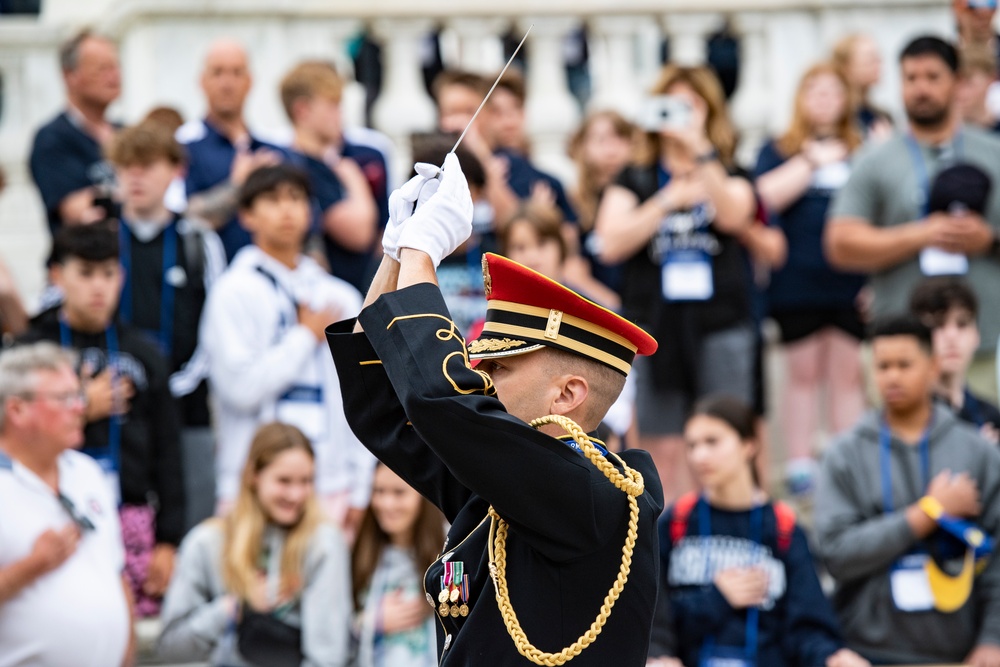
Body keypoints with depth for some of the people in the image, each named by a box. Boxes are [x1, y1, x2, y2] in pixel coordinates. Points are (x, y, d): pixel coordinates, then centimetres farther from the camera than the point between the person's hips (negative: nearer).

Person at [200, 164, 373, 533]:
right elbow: (240, 385, -12)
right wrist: (308, 335, -1)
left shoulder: (341, 298, 15)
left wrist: (360, 491, 8)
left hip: (332, 489, 4)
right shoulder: (234, 291, 0)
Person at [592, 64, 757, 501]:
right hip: (654, 326, 0)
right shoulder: (635, 181, 12)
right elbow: (611, 244, -4)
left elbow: (733, 215, -13)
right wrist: (669, 201, -6)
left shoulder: (727, 176, 12)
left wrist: (698, 147, -20)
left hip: (720, 327, 0)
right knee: (664, 451, -2)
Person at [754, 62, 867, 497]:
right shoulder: (779, 151, 6)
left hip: (850, 282, 1)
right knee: (803, 372, 5)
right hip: (797, 284, -1)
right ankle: (800, 462, 12)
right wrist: (812, 160, -9)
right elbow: (766, 196, -11)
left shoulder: (860, 152, 11)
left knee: (847, 374, 4)